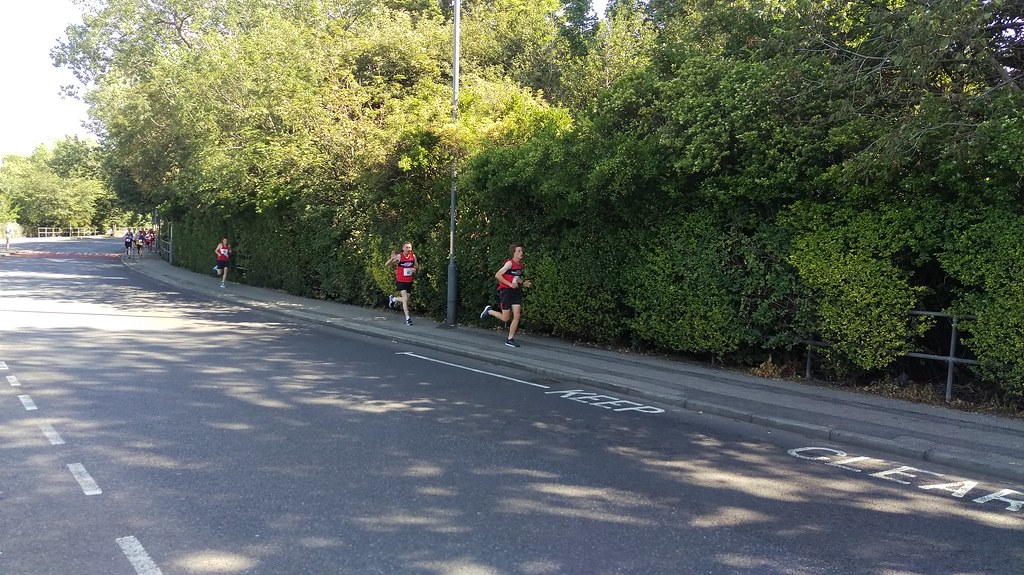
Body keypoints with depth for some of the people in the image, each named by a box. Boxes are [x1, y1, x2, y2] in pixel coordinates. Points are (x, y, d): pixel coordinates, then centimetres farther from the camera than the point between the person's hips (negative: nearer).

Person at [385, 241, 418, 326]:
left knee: (406, 299, 12)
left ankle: (393, 299, 41)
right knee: (405, 298, -15)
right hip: (401, 281, -5)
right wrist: (392, 259, -30)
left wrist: (414, 270, -10)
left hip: (409, 281, 5)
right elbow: (386, 265, -11)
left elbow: (417, 266, 13)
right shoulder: (399, 256, -11)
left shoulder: (413, 256, -1)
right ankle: (407, 318, -8)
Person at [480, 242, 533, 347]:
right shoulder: (510, 263, -15)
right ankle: (489, 311, 26)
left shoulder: (520, 264, 8)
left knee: (517, 316, -3)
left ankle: (510, 339, 5)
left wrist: (523, 283, 7)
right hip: (505, 291, -7)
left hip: (516, 291, 7)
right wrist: (510, 284, -20)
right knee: (505, 318, 0)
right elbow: (497, 275, -18)